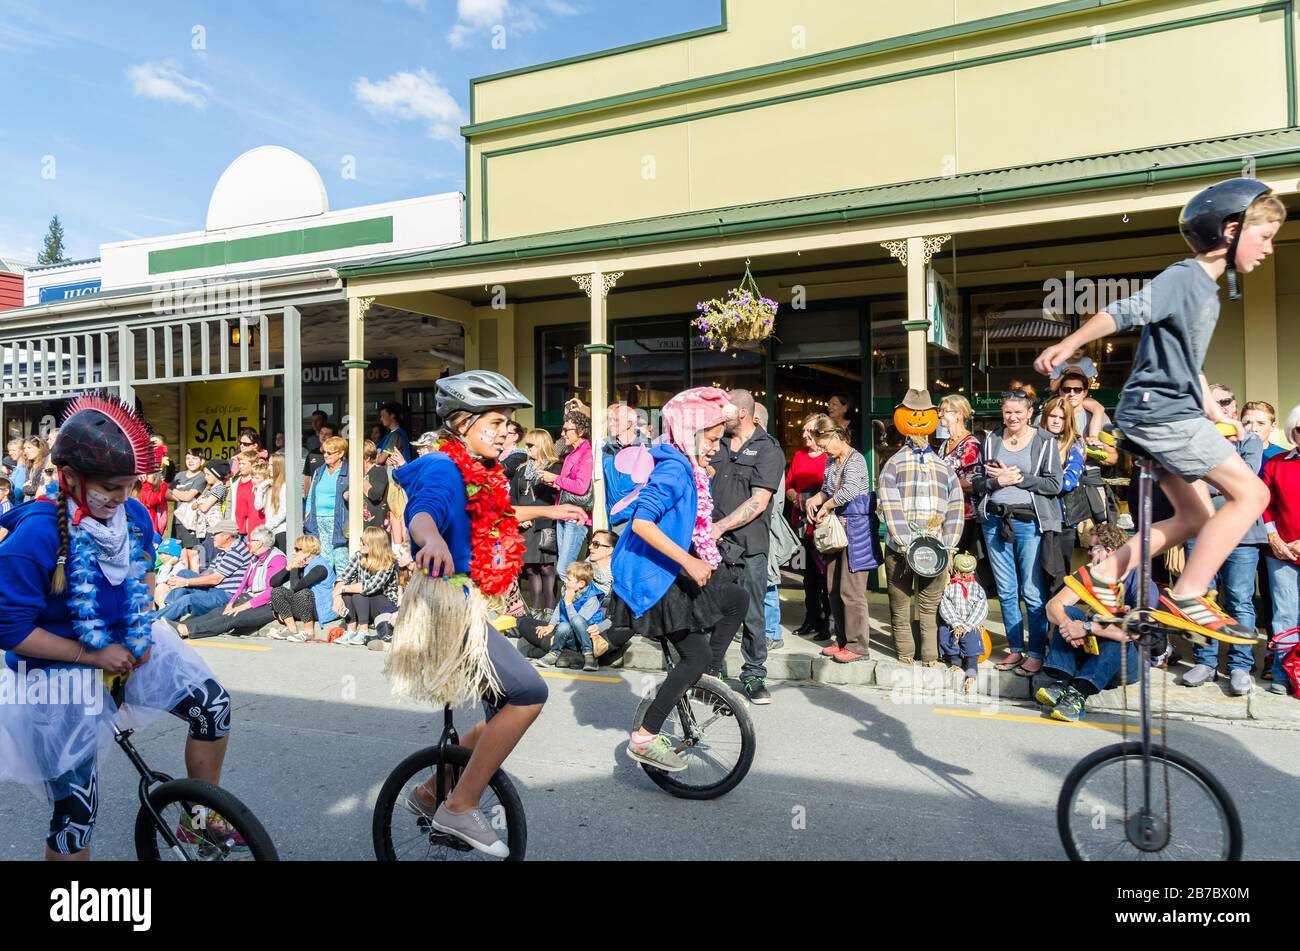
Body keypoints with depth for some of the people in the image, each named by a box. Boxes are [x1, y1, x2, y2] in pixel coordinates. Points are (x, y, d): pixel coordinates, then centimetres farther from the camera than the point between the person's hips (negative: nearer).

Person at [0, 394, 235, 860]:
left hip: (127, 647, 5)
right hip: (62, 670, -5)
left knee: (213, 704, -2)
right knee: (75, 809, 1)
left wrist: (141, 635, -1)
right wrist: (92, 655, -19)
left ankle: (198, 818, 19)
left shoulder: (134, 515, -8)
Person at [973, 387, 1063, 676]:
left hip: (1029, 521, -4)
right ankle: (1016, 649, 21)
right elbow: (978, 483, 8)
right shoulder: (991, 440, 9)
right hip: (995, 520, 4)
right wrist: (998, 481, -11)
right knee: (1006, 591, 10)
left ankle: (1037, 653, 9)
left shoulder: (1044, 442, 0)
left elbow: (1054, 484, -8)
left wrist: (1018, 478, -12)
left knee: (1032, 592, -2)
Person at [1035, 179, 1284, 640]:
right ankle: (1187, 596, -8)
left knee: (1196, 517, 14)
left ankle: (1103, 575, 15)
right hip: (1161, 412, -10)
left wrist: (1218, 415, 32)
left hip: (1168, 415, 10)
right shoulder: (1184, 276, -10)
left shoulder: (1207, 290, 20)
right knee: (1251, 493, -9)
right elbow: (1124, 312, -25)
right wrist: (1067, 345, -36)